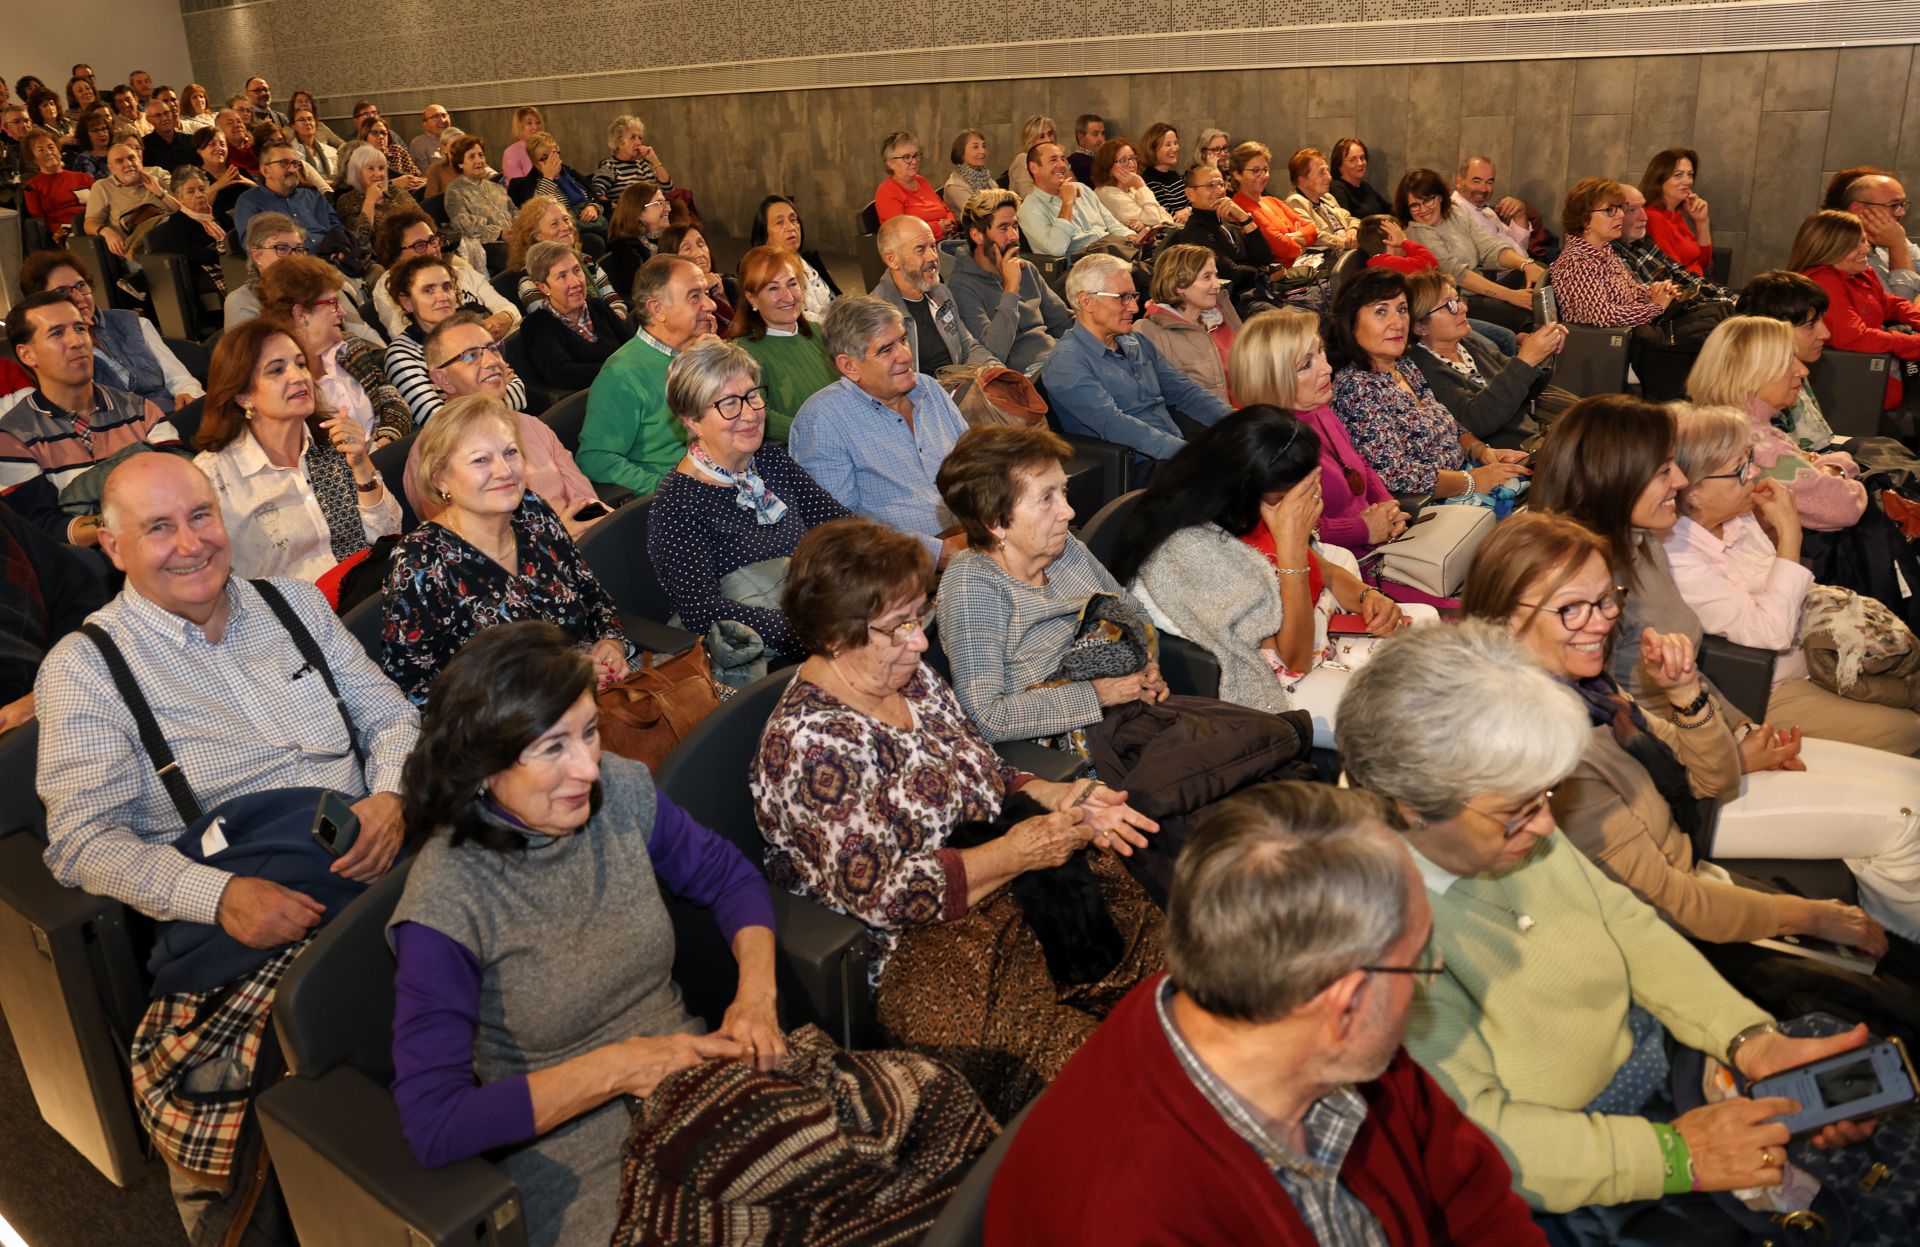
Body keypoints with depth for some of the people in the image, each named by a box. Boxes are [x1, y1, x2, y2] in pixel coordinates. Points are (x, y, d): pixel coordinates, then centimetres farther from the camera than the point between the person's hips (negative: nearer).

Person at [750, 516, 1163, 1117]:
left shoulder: (911, 679, 9)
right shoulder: (809, 742, -18)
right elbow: (878, 892, -20)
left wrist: (1061, 798, -1)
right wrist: (1014, 853, -18)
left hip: (1010, 886, 9)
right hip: (918, 949, -8)